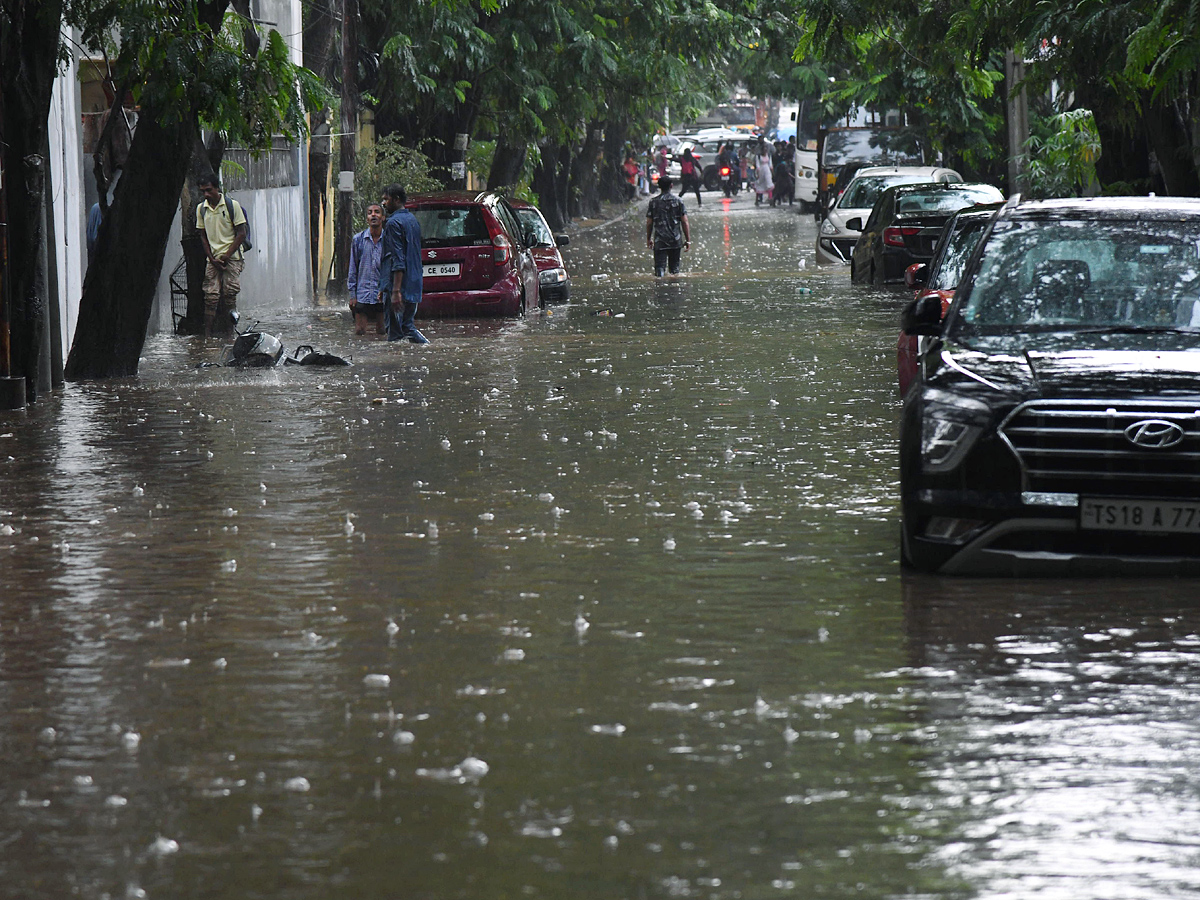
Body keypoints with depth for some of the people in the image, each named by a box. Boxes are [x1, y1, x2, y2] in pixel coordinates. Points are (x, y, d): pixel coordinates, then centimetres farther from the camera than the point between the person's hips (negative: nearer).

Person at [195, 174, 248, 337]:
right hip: (213, 258, 3)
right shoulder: (201, 208, 10)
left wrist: (226, 256, -10)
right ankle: (207, 333, -8)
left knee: (229, 295, -8)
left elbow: (241, 234, -3)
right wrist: (212, 259, 0)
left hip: (232, 257, -3)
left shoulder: (232, 205, -3)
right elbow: (203, 235, 14)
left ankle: (228, 331, -2)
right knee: (211, 295, -7)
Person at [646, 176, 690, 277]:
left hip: (659, 241, -1)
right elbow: (684, 222, -3)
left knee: (660, 265, -4)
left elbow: (649, 223, 5)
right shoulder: (678, 201, -1)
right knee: (674, 267, 13)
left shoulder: (653, 202, 1)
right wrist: (688, 240, 3)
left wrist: (648, 239, 18)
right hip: (676, 240, 1)